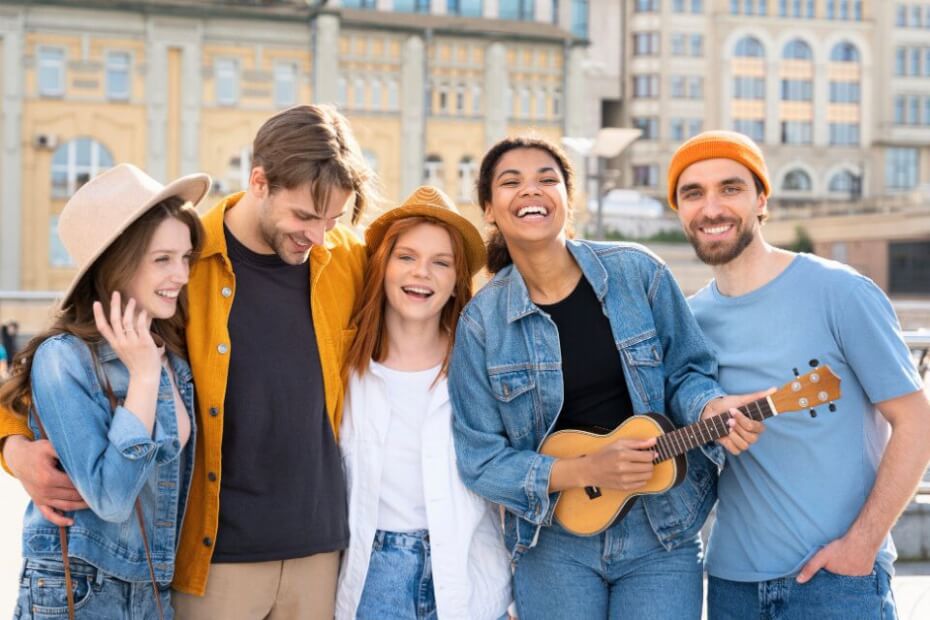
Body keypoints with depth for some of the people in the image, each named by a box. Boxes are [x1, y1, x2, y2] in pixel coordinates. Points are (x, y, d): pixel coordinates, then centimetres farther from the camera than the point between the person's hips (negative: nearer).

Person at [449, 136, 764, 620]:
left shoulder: (636, 272, -5)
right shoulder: (482, 321, -6)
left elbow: (685, 370, 3)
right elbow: (480, 459, -6)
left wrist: (711, 408, -20)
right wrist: (585, 472, -19)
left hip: (661, 531, 0)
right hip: (554, 540, 0)